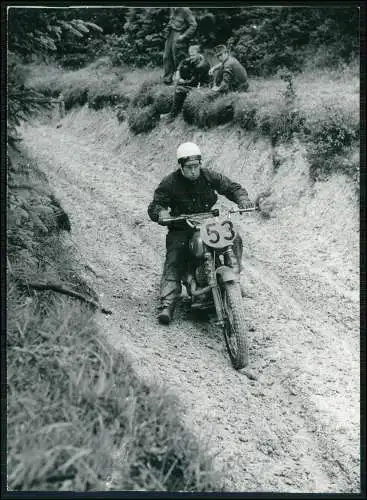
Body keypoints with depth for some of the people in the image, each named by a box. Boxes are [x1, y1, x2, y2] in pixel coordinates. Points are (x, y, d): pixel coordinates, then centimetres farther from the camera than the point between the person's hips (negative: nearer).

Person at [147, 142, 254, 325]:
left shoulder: (209, 176, 1)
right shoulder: (169, 183, -6)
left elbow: (232, 187, 7)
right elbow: (154, 206, -8)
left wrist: (243, 199, -15)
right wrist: (161, 212, -33)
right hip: (181, 229, -2)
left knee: (235, 240, -18)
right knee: (173, 263, -21)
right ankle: (167, 305, -27)